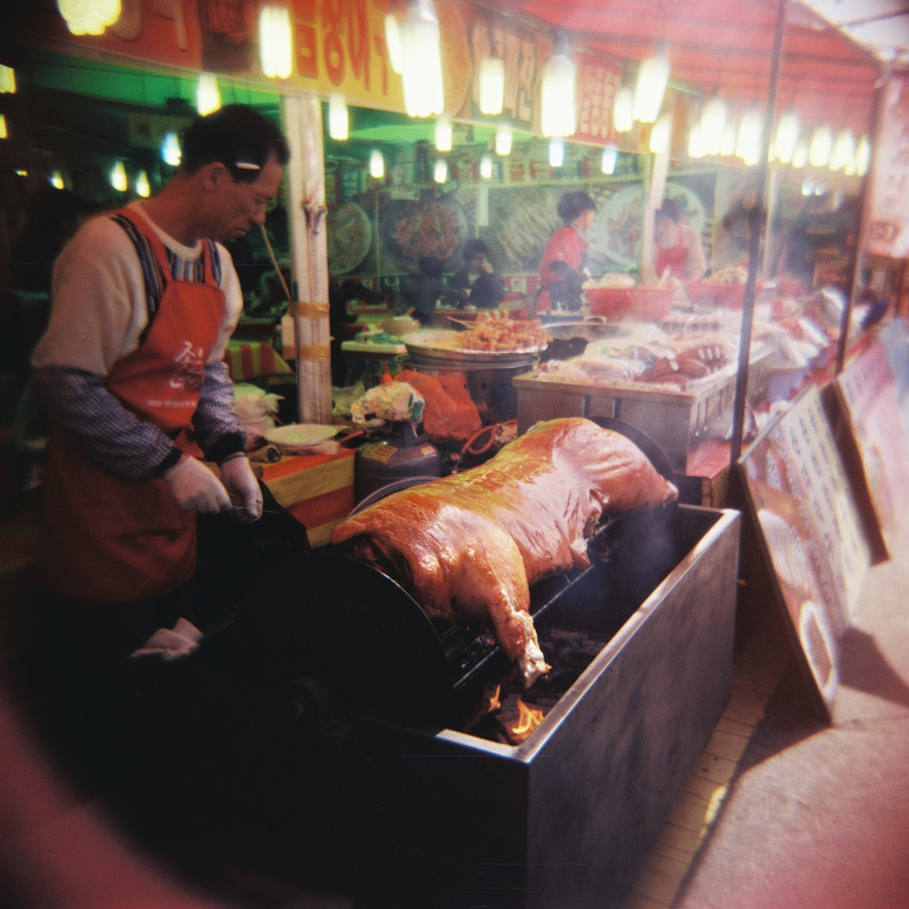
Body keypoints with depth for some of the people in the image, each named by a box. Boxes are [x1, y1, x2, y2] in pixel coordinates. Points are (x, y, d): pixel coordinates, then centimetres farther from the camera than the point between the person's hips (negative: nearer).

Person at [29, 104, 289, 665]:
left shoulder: (218, 260, 9)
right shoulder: (111, 247, -18)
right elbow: (67, 385, -20)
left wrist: (229, 452, 3)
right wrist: (168, 465, -18)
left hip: (171, 498, 8)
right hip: (103, 498, -7)